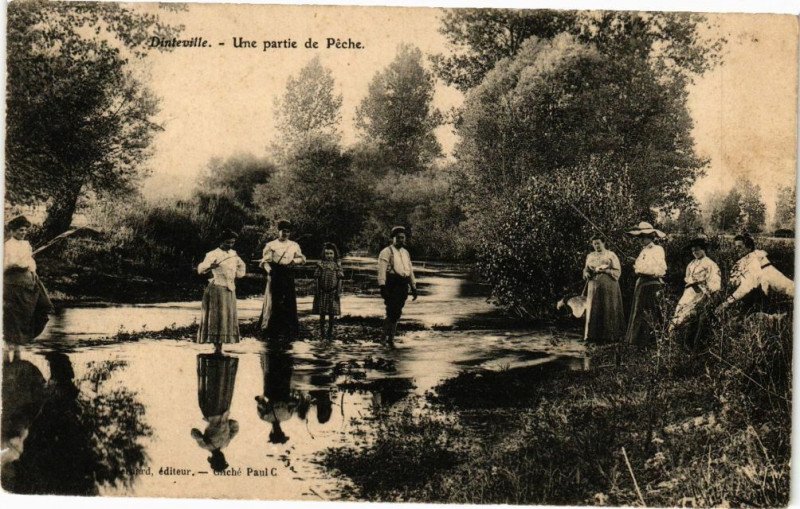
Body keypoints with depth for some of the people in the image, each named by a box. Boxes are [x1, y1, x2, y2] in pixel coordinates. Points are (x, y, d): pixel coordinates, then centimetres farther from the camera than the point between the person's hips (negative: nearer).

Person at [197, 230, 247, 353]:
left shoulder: (234, 254, 11)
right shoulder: (213, 254, -8)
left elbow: (242, 266, 29)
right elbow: (200, 269, -20)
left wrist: (238, 274, 10)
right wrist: (210, 266, -38)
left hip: (230, 290, 7)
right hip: (217, 289, -7)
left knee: (228, 318, 6)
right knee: (217, 318, -9)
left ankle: (220, 346, 11)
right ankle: (216, 347, -9)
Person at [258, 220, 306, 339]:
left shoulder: (294, 245, 14)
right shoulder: (271, 245, 3)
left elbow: (302, 258, 19)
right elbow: (265, 261, -4)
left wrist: (295, 261, -3)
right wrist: (269, 269, -23)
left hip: (288, 275, 3)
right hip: (276, 275, -3)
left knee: (289, 301, 2)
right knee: (274, 301, -4)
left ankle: (288, 329, 11)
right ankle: (273, 329, 4)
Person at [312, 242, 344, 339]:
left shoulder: (337, 265, 2)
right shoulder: (321, 265, 3)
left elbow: (340, 279, 2)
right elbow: (317, 278, 6)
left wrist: (339, 292, -3)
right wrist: (317, 291, 2)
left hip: (333, 292, 0)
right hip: (322, 292, 0)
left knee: (332, 313, 4)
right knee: (321, 312, 3)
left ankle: (330, 330, 14)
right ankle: (321, 330, 12)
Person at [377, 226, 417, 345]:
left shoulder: (406, 253, 20)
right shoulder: (386, 252, -2)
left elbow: (410, 271, 24)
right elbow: (381, 270, -10)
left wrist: (413, 288, 19)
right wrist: (382, 286, -20)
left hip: (403, 286, 7)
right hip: (392, 285, -7)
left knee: (397, 313, 9)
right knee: (392, 312, -12)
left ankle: (390, 336, 18)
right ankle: (387, 335, 0)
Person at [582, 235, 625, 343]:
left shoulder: (611, 255, 2)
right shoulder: (590, 256, 15)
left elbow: (617, 271, -2)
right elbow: (585, 269, 19)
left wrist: (604, 270, -15)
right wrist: (587, 273, -3)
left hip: (608, 286, -3)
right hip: (594, 285, 4)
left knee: (608, 310, -5)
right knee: (594, 310, -1)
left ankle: (609, 335, -2)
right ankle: (593, 335, 1)